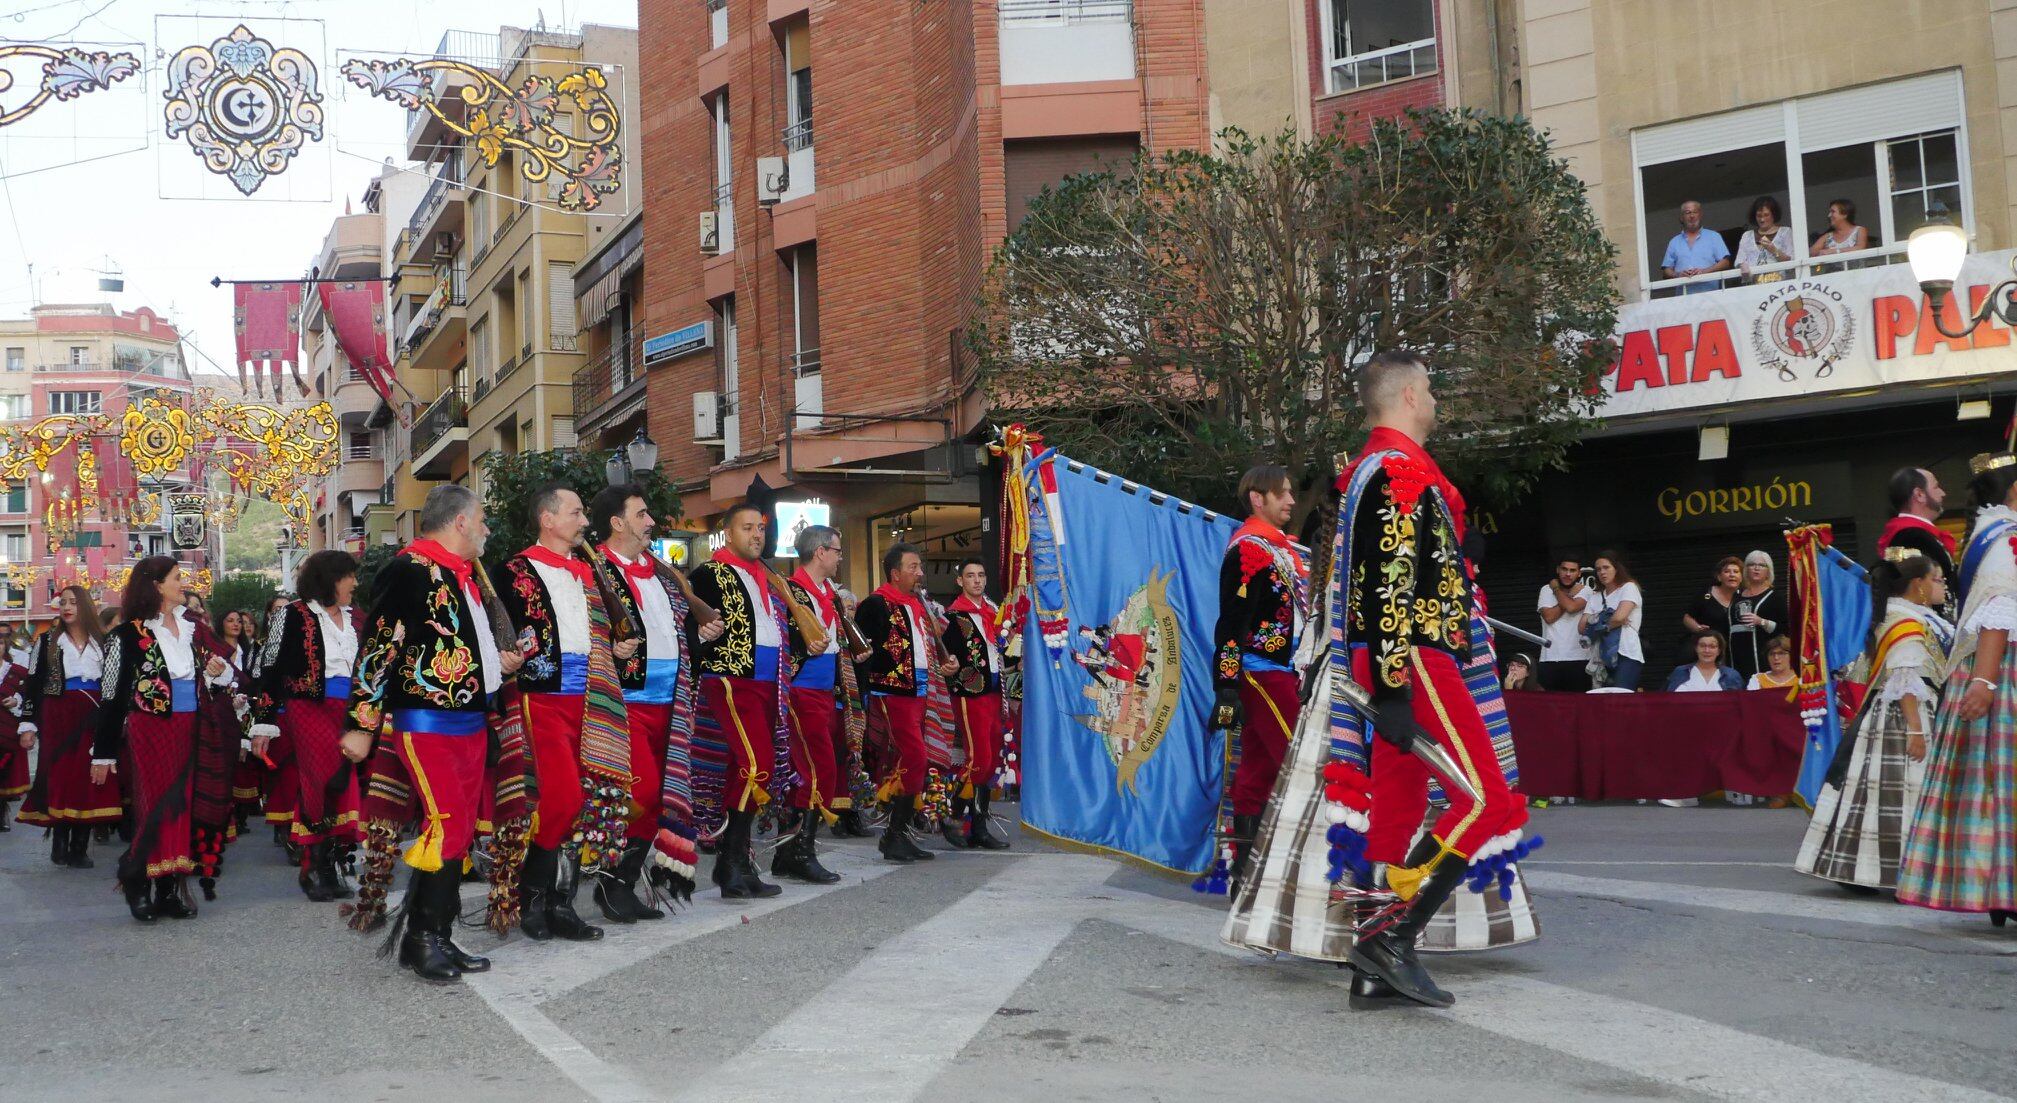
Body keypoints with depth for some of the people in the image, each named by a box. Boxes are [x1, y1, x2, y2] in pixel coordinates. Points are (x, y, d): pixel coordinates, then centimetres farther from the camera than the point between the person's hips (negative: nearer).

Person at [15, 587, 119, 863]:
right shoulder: (47, 640, 6)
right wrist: (28, 725, -4)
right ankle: (60, 843, 4)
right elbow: (32, 684, 3)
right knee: (58, 778, -5)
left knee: (88, 780, -3)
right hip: (58, 717, -1)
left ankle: (79, 848, 1)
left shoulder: (102, 642, 11)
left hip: (92, 719, 1)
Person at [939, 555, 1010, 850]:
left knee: (991, 761, 8)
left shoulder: (991, 610, 16)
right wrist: (952, 664, -31)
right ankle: (954, 819, 1)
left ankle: (979, 827, 13)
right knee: (978, 760, -12)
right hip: (969, 694, -8)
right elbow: (948, 655, -10)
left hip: (993, 693, 8)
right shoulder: (954, 615, -7)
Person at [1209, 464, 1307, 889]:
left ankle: (1246, 871, 12)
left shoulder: (1283, 547, 19)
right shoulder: (1248, 548, -11)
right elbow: (1231, 623, -18)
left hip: (1281, 674, 9)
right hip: (1260, 676, -9)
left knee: (1258, 770, 9)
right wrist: (1227, 689, -22)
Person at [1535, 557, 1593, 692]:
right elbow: (1549, 617, -5)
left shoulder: (1585, 590, 5)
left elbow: (1571, 607, -14)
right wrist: (1571, 595, -3)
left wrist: (1556, 589, 2)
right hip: (1550, 660, 1)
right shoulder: (1546, 590, 9)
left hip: (1578, 659, -1)